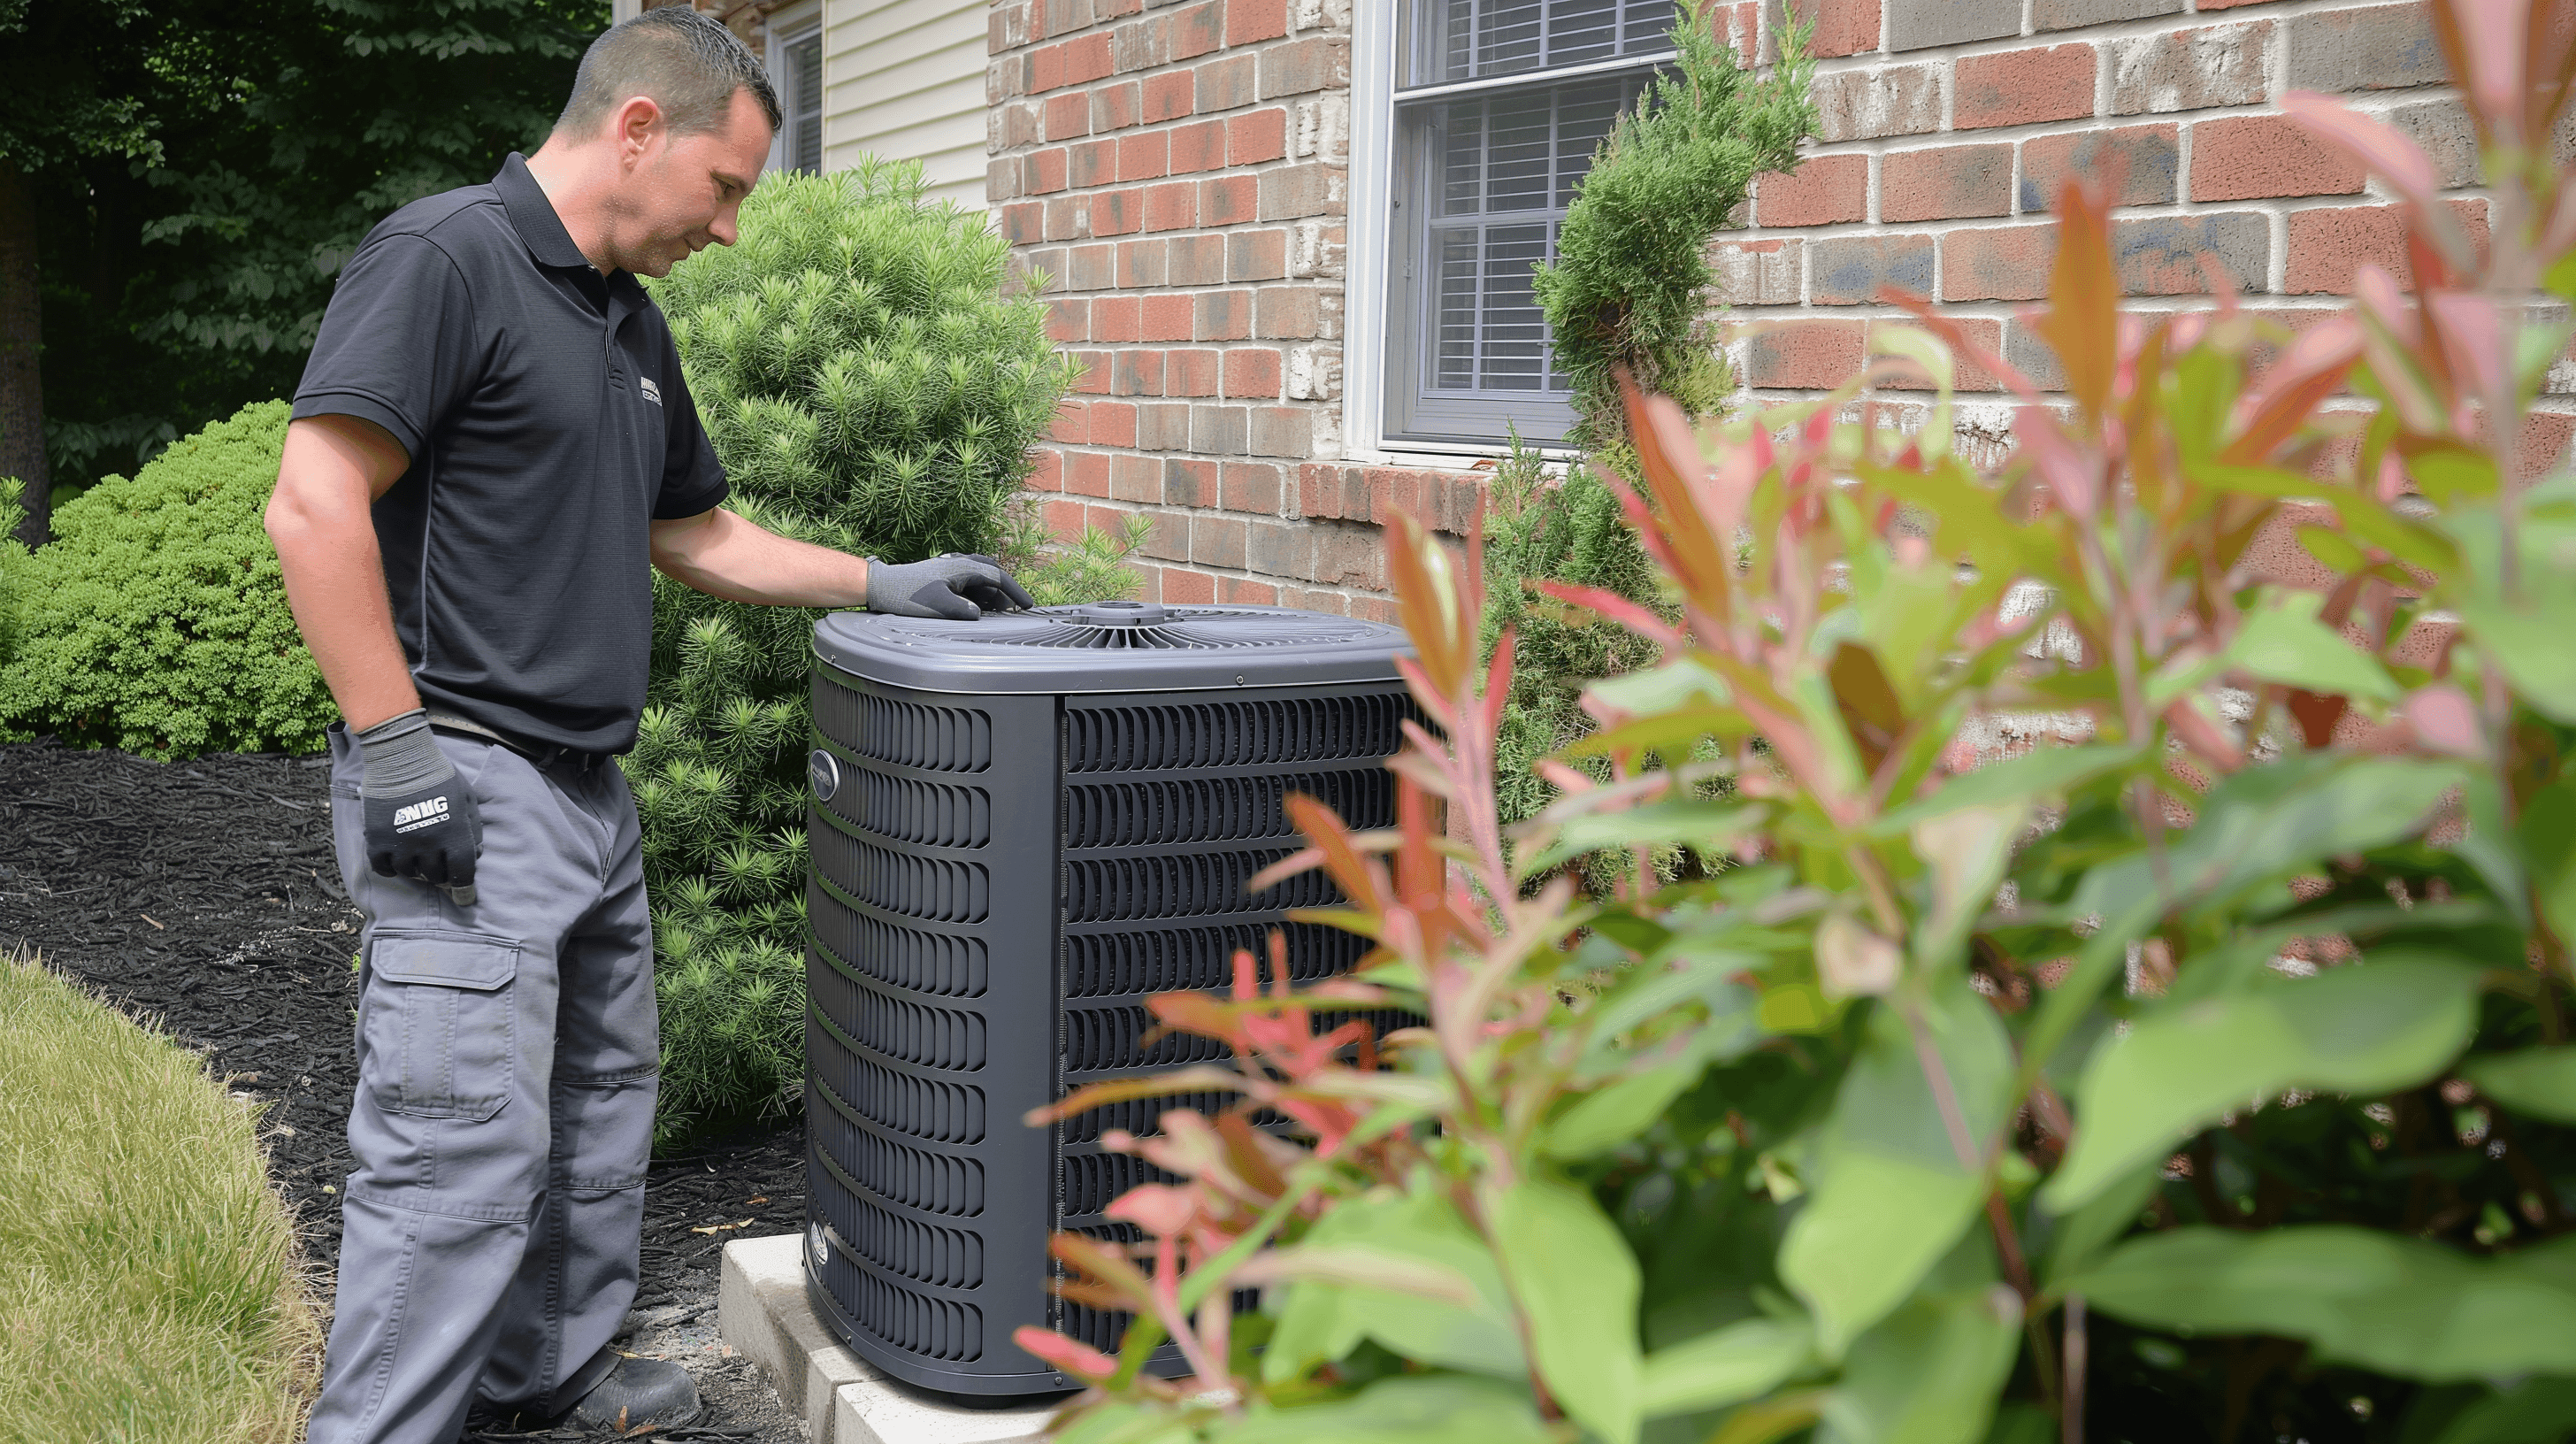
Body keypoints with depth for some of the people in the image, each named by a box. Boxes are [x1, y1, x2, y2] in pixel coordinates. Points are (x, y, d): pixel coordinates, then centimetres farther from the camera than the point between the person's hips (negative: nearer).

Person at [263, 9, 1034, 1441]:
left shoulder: (632, 319, 16)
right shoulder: (447, 257, -13)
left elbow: (696, 534, 25)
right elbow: (314, 504, -21)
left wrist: (888, 584, 18)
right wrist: (394, 747, -22)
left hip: (590, 787, 10)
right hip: (468, 791, -10)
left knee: (599, 1107, 20)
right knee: (465, 1150, -9)